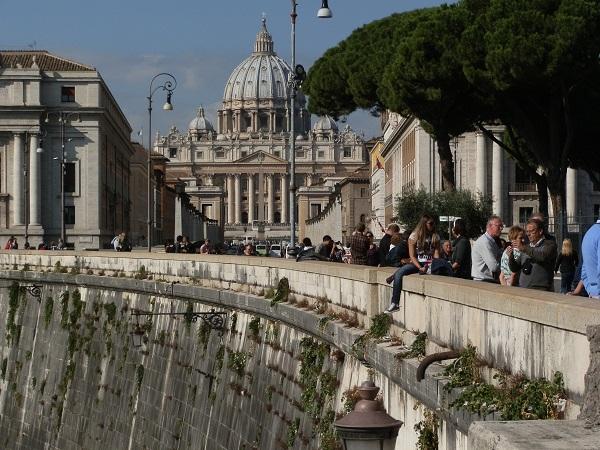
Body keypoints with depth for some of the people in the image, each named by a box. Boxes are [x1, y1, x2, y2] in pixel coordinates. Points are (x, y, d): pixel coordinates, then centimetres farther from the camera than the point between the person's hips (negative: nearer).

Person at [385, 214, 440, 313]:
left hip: (429, 264, 1)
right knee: (399, 274, -26)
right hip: (416, 263, -1)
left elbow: (436, 254, 4)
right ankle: (394, 304, -26)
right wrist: (420, 267, -19)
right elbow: (412, 256, -5)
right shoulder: (414, 236, 1)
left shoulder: (435, 237, 9)